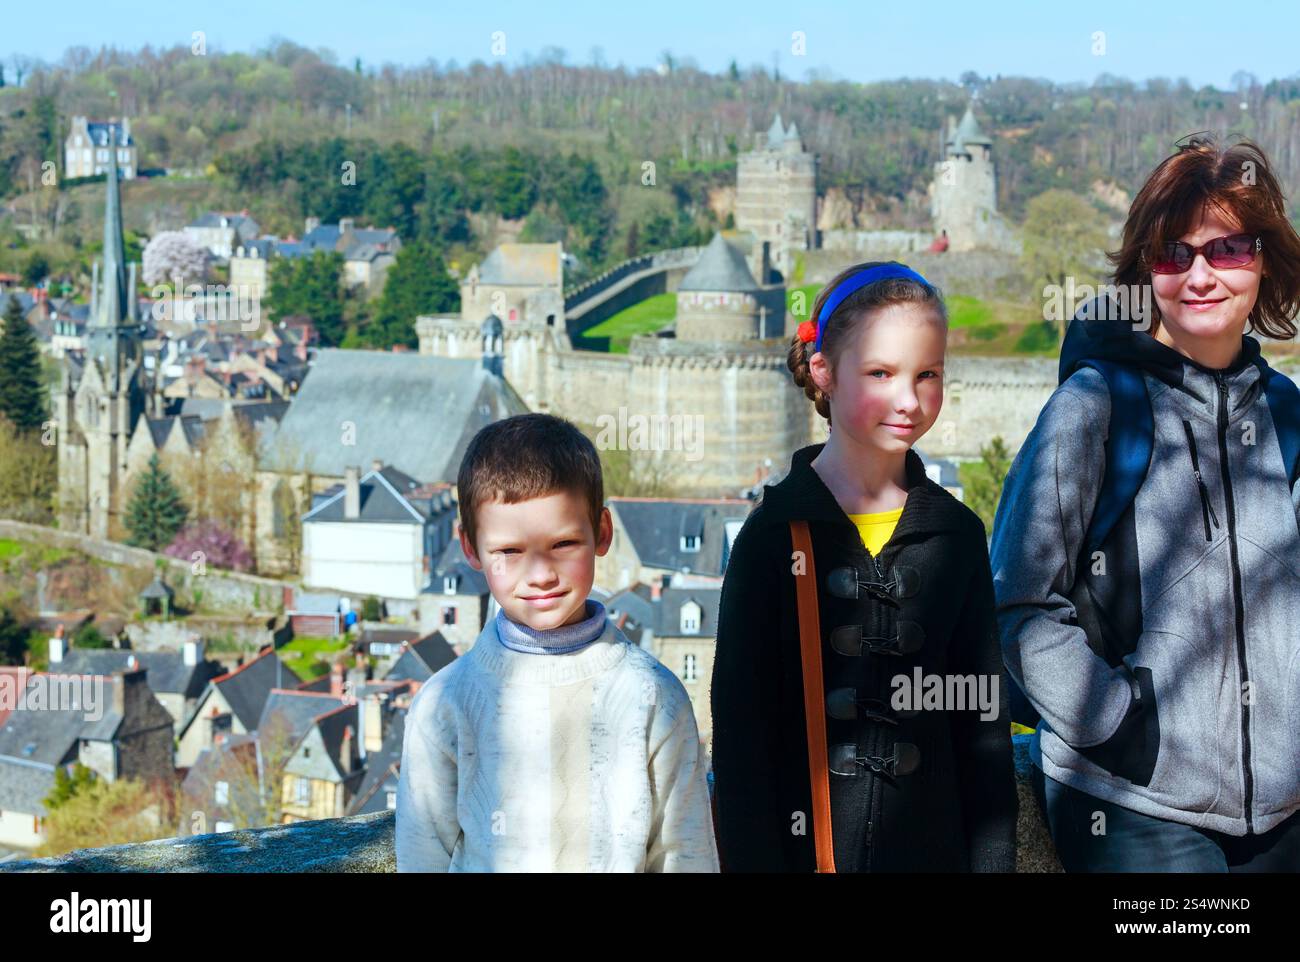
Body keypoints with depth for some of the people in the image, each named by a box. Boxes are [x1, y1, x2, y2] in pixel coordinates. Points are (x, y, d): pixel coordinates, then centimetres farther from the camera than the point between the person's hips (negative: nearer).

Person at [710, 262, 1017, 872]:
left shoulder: (956, 533, 5)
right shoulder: (778, 531, -6)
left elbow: (985, 720, 7)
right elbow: (740, 724, -6)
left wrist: (992, 858, 2)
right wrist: (753, 859, -11)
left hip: (932, 845, 3)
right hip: (804, 843, -3)